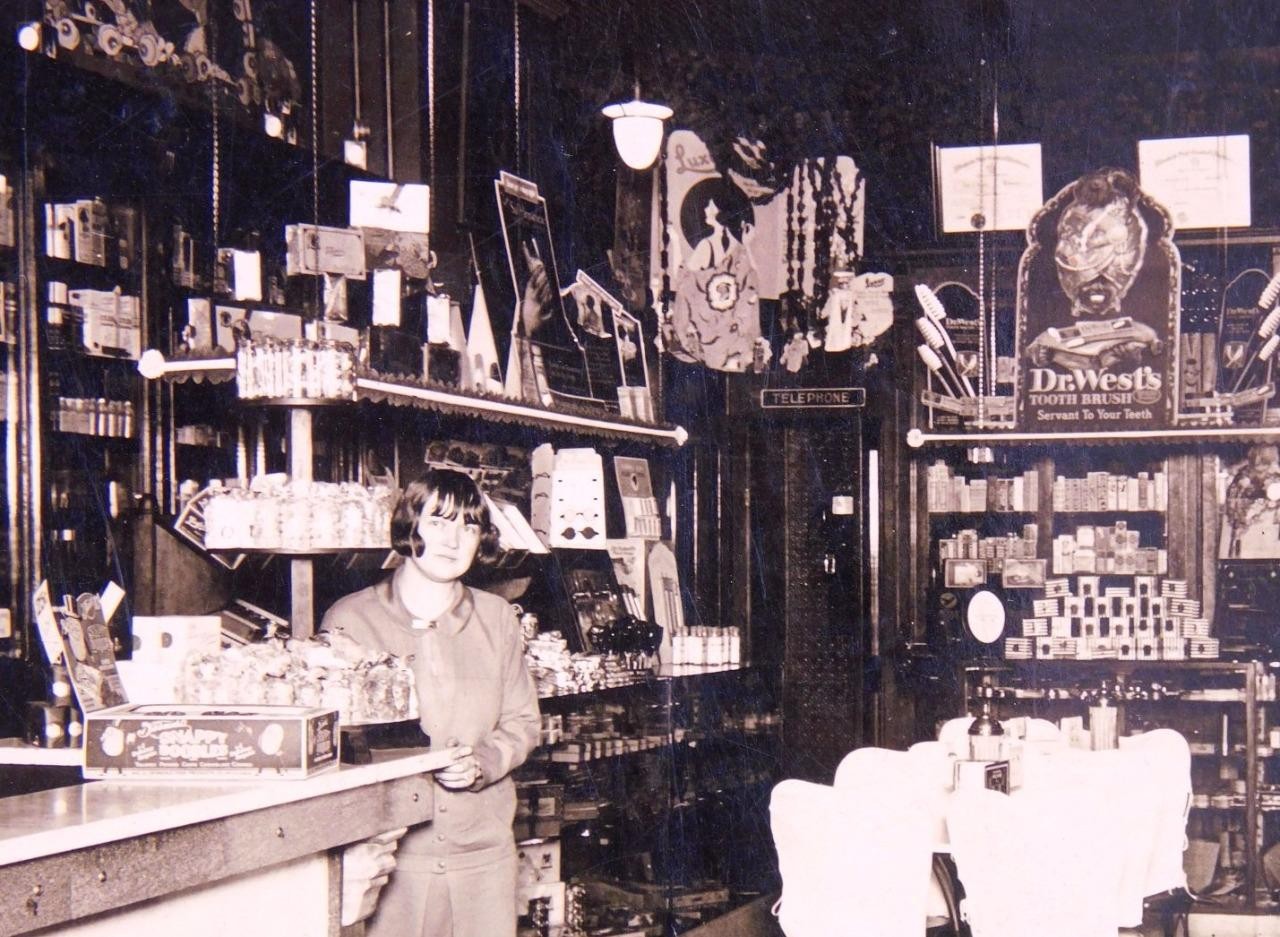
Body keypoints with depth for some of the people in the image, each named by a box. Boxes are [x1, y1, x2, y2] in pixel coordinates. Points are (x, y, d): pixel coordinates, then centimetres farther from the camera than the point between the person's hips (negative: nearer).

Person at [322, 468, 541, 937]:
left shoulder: (497, 618, 10)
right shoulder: (348, 618, -1)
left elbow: (523, 722, 14)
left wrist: (484, 761, -8)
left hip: (483, 851, 3)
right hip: (388, 851, -3)